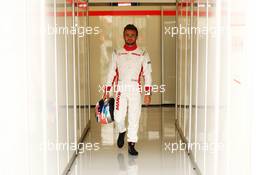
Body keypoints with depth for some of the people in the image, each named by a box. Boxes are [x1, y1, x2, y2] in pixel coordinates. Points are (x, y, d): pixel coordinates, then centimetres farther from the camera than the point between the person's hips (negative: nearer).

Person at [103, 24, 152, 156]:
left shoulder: (142, 54, 5)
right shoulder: (117, 53, 9)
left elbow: (147, 75, 3)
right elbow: (111, 73, 11)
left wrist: (148, 94, -4)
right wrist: (106, 91, 6)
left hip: (136, 90, -1)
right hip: (121, 89, 1)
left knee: (134, 118, -1)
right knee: (118, 117, -4)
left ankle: (131, 145, 10)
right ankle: (122, 132, 29)